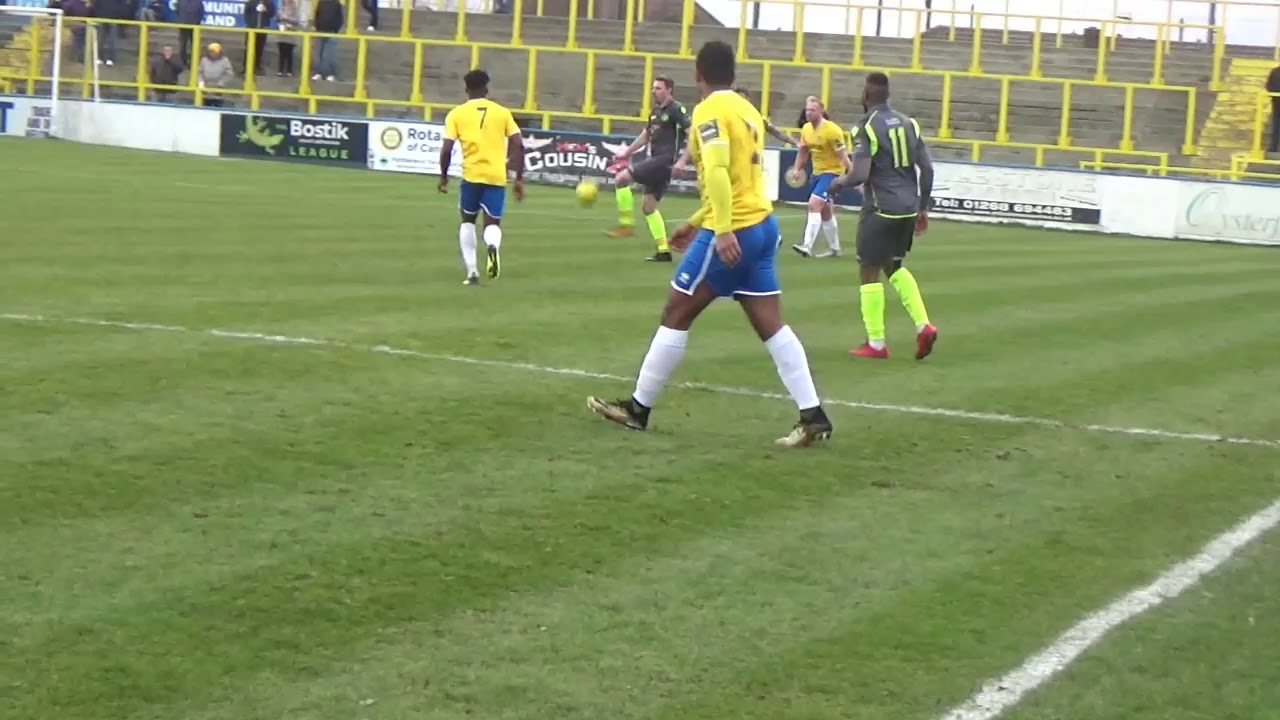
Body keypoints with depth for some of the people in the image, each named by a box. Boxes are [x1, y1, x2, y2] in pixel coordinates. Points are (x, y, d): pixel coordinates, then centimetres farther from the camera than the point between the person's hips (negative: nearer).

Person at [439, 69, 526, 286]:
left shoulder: (456, 114, 4)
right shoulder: (502, 112, 8)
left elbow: (446, 149, -4)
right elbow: (518, 146, 2)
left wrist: (443, 176, 10)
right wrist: (519, 179, 6)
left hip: (471, 175, -1)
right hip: (497, 176, 1)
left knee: (468, 220, 20)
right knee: (492, 223, 11)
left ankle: (471, 271, 12)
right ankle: (493, 246, -26)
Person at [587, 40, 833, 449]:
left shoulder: (710, 111, -10)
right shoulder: (747, 110, 17)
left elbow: (718, 171, -24)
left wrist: (723, 231, -30)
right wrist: (697, 223, 30)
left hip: (732, 233, -8)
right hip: (762, 225, 8)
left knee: (676, 314, 3)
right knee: (771, 326, 5)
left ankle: (637, 408, 11)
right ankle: (813, 415, -2)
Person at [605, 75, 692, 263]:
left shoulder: (676, 110, -11)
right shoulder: (656, 111, 15)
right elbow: (646, 135, 30)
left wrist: (682, 161, -25)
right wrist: (627, 152, 24)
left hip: (665, 161, -9)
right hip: (656, 160, 9)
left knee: (621, 178, -17)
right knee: (648, 206, 11)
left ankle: (626, 224, -8)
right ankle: (664, 251, 14)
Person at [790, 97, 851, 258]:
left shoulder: (832, 130, -20)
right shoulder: (806, 129, 1)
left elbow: (843, 156, -19)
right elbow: (803, 151, 16)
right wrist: (797, 169, 5)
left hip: (832, 172, -8)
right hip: (817, 172, 8)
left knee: (814, 204, -22)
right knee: (825, 211, 16)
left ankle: (808, 246, -26)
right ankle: (834, 248, 30)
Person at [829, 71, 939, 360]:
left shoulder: (867, 127, -11)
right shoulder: (908, 123, 9)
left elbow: (860, 175, -18)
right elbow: (928, 169, 8)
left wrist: (837, 183, 2)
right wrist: (923, 207, 17)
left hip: (881, 209, -7)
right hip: (908, 208, 7)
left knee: (869, 271, 4)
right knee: (894, 266, 22)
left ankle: (875, 344, 5)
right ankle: (923, 325, 7)